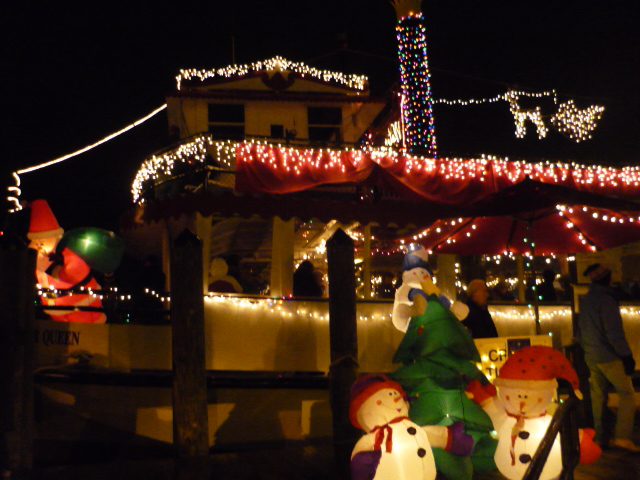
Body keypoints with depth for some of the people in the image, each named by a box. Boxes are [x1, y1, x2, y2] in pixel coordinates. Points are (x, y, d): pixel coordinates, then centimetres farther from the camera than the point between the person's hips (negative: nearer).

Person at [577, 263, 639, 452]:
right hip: (609, 357, -8)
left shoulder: (584, 300, 10)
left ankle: (599, 437, 16)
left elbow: (580, 331, 16)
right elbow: (614, 332, -19)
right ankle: (622, 436, -7)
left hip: (591, 357, 8)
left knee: (598, 396, 12)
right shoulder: (606, 300, -15)